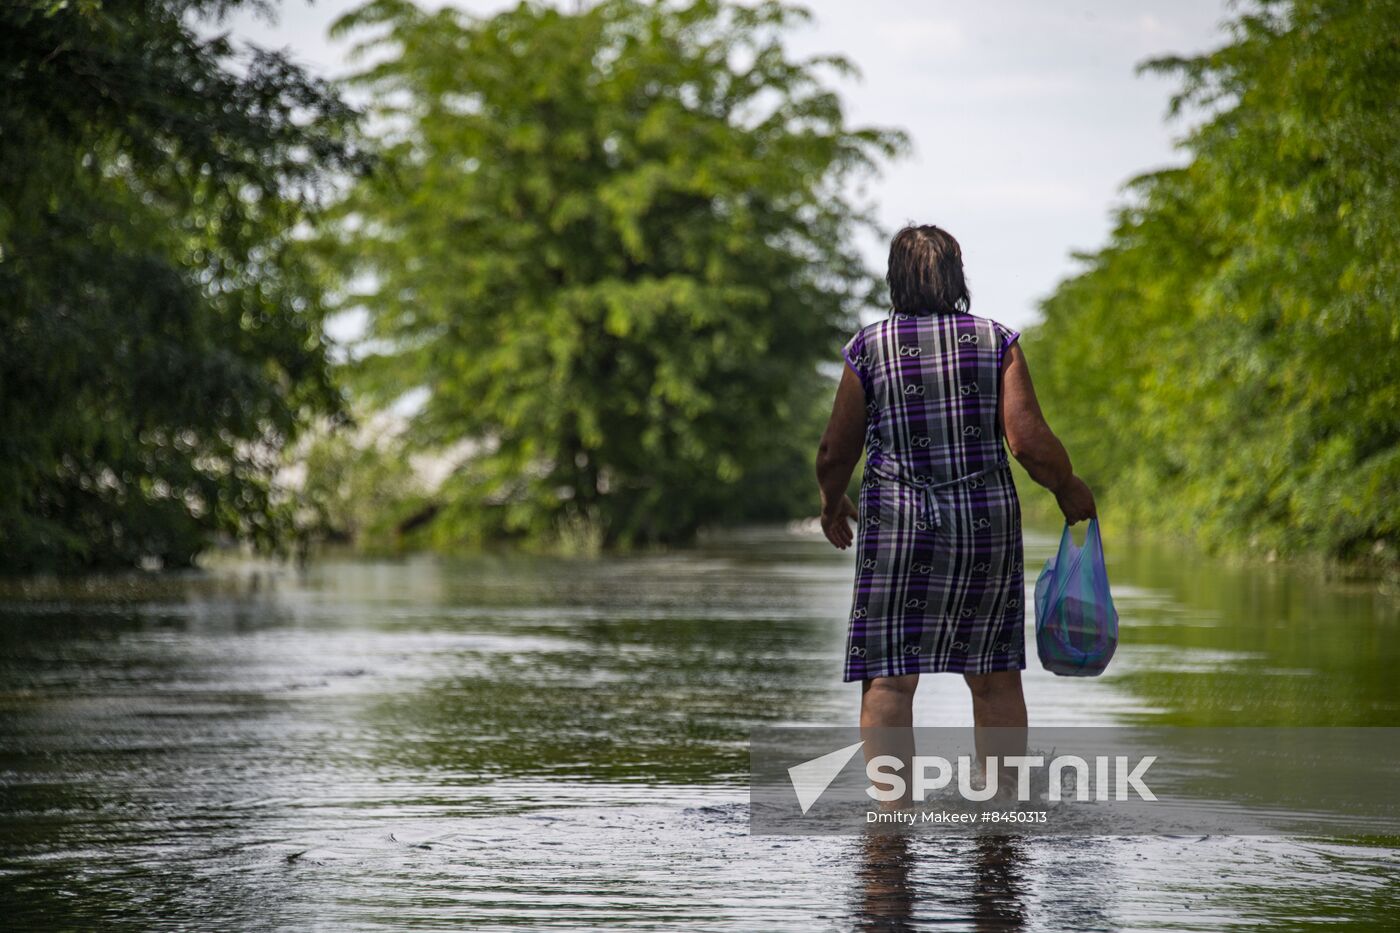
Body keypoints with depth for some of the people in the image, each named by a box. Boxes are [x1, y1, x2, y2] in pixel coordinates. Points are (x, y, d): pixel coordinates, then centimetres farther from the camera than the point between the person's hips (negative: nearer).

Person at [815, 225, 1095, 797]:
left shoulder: (870, 348, -1)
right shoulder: (995, 342, 1)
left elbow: (836, 452, 5)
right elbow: (1029, 440, -7)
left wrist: (831, 503, 25)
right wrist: (1069, 490, 11)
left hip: (898, 525, -2)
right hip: (988, 521, 2)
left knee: (889, 678, -3)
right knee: (995, 676, 13)